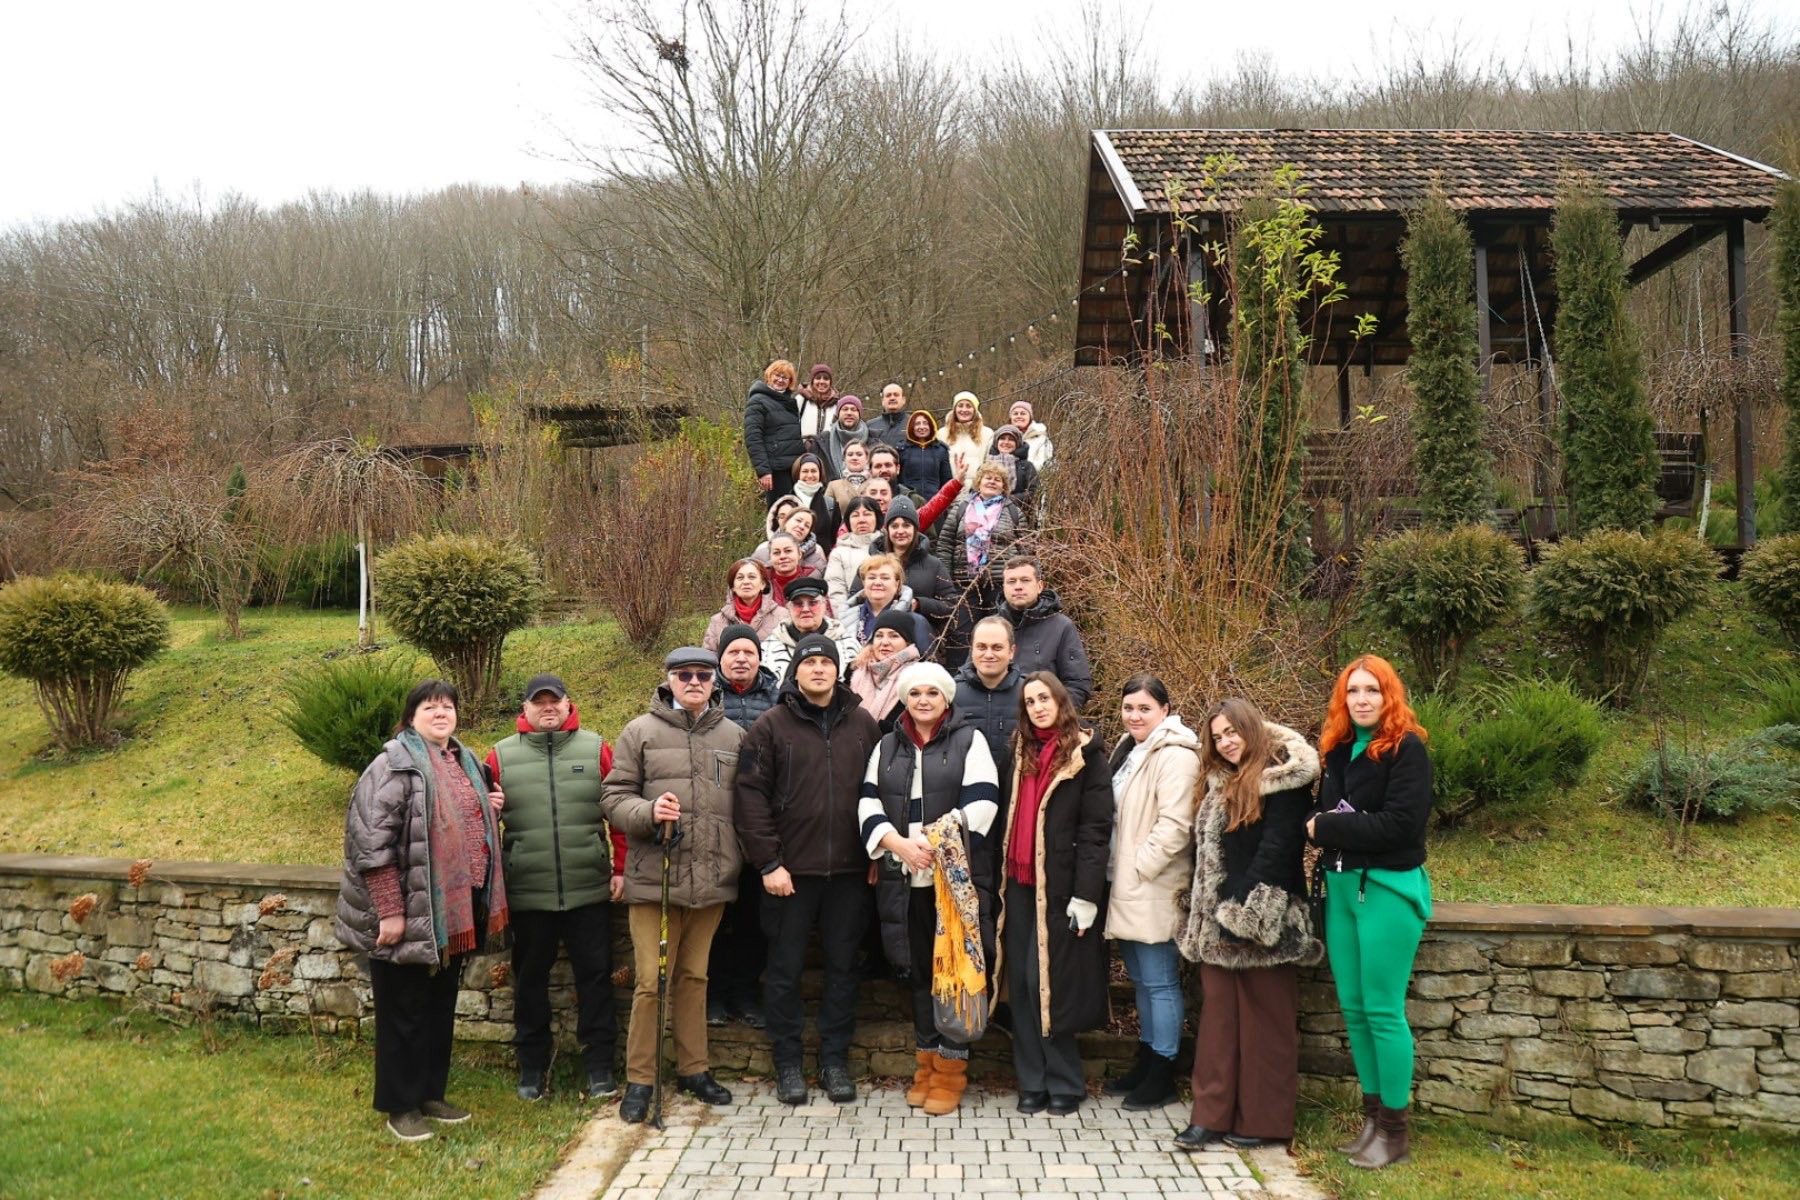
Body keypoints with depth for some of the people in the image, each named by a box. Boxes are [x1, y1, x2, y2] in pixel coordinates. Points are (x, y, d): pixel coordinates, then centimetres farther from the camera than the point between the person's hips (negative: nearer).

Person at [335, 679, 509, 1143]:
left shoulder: (463, 761, 12)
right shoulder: (395, 764, -13)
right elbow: (371, 841, -19)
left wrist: (488, 809, 6)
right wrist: (389, 910, -22)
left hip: (455, 911, 8)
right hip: (409, 913, -8)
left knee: (441, 1006, 16)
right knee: (404, 1012, 3)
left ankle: (431, 1094, 30)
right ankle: (401, 1105, 16)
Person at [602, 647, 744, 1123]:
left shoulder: (733, 736, 8)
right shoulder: (642, 731, 0)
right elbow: (614, 797, -1)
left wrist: (742, 863, 8)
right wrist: (649, 812, -19)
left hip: (711, 879, 3)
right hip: (654, 876, -3)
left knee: (694, 977, 15)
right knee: (651, 981, -1)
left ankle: (693, 1068, 28)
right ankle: (640, 1079, 12)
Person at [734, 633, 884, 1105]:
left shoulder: (863, 725, 6)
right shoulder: (771, 726, -2)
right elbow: (751, 796, -6)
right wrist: (767, 862, -11)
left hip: (849, 871, 2)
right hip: (790, 870, -2)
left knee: (842, 966, 10)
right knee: (785, 968, 6)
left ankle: (835, 1060, 22)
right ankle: (787, 1062, 19)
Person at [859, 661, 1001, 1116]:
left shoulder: (969, 741, 2)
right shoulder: (886, 747, 14)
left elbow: (981, 803, -8)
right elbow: (869, 804, 7)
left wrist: (935, 845, -15)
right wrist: (899, 844, -11)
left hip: (956, 876, -4)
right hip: (903, 879, 4)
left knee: (955, 968, -2)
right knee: (918, 971, 11)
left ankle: (951, 1069, 9)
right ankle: (926, 1063, 22)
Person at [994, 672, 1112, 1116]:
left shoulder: (1085, 756, -4)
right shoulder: (1019, 753, 13)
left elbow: (1096, 828, -9)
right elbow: (1008, 819, 14)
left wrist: (1086, 894, -15)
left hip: (1059, 886, -5)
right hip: (1019, 883, 5)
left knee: (1048, 982, -5)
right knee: (1022, 982, 6)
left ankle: (1063, 1082, 9)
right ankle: (1032, 1081, 15)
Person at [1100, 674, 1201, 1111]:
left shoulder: (1174, 756, -15)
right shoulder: (1128, 749, 15)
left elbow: (1174, 824, -23)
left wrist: (1139, 868, -17)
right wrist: (1119, 871, 14)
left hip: (1154, 892, -9)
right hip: (1128, 890, 9)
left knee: (1160, 982, 0)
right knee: (1142, 980, 17)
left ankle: (1162, 1076, 10)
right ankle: (1145, 1064, 28)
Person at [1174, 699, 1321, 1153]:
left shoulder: (1282, 779, -9)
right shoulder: (1223, 783, 17)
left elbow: (1278, 845, -17)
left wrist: (1246, 907, -20)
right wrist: (1204, 910, 11)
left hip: (1264, 920, -8)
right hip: (1220, 918, 8)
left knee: (1264, 1021, 2)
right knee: (1219, 1016, 7)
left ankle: (1262, 1120, 10)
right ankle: (1212, 1114, 10)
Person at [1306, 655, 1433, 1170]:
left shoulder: (1407, 749, -9)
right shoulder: (1338, 749, 11)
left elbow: (1400, 823, -20)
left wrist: (1329, 827, -14)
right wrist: (1319, 824, -4)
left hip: (1388, 889, -7)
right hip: (1341, 886, 7)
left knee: (1383, 1011, -3)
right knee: (1352, 1009, 11)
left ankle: (1395, 1129, 9)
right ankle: (1372, 1116, 22)